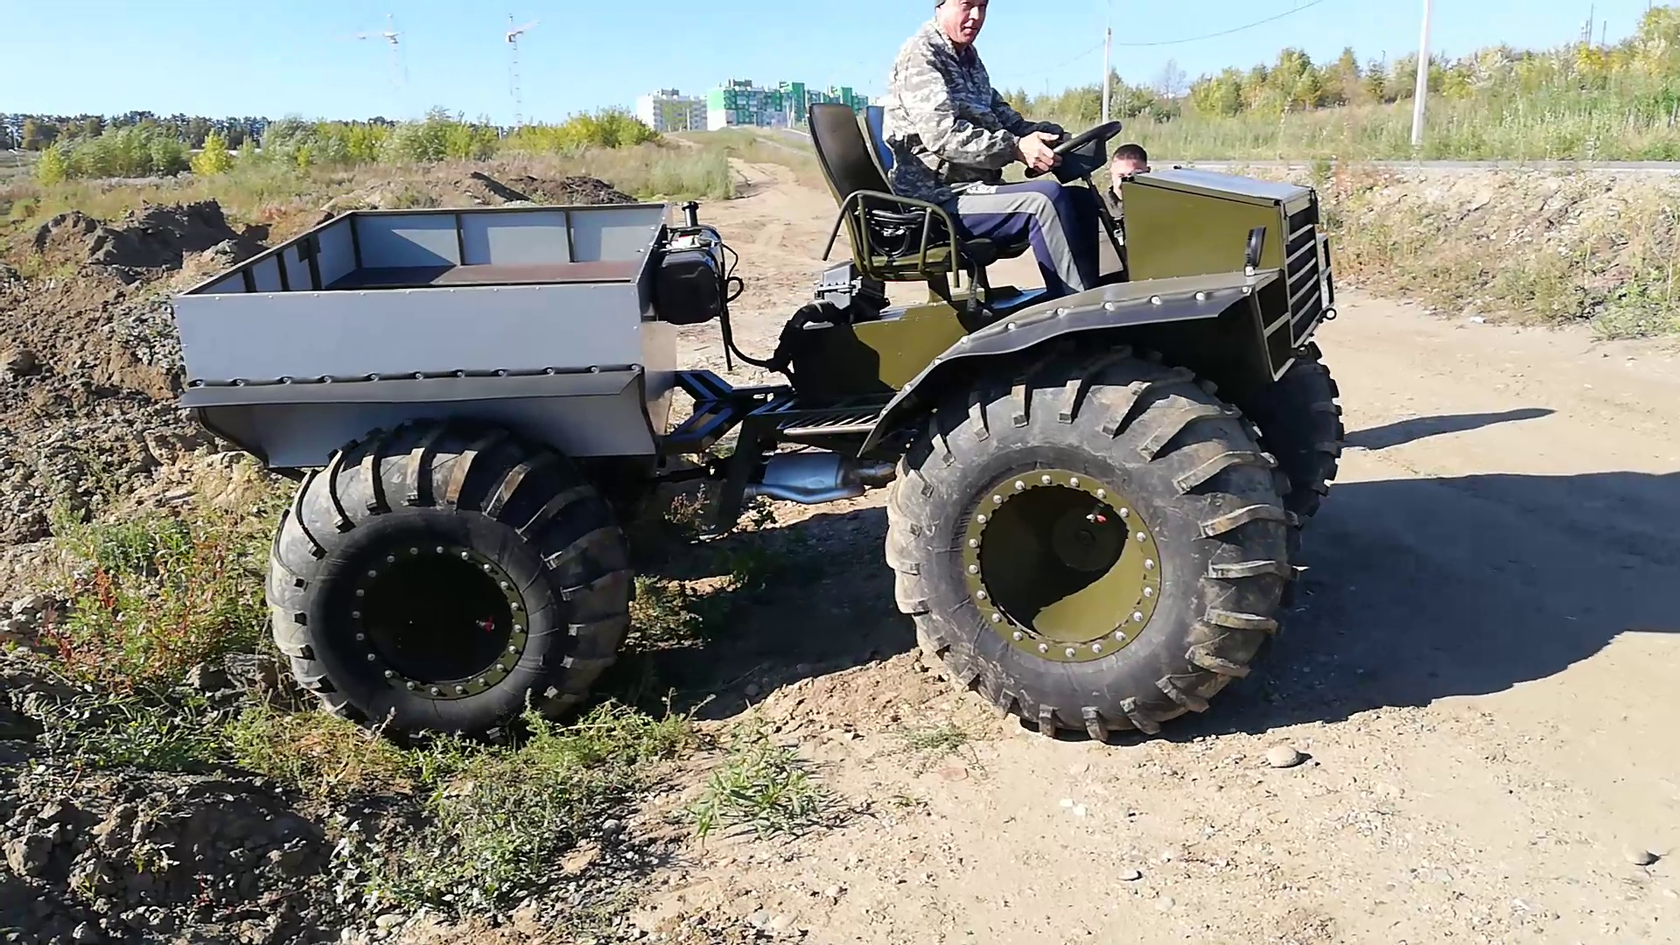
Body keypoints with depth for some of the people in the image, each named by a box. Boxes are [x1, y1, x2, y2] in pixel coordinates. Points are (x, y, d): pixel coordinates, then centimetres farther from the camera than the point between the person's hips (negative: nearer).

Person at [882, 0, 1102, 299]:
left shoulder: (969, 58, 20)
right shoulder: (920, 55, -9)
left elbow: (1002, 116, 19)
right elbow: (943, 135, -22)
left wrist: (1050, 134, 0)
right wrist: (1016, 148, -29)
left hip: (973, 187, 10)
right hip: (937, 200, -10)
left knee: (1083, 199, 3)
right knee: (1044, 198, -28)